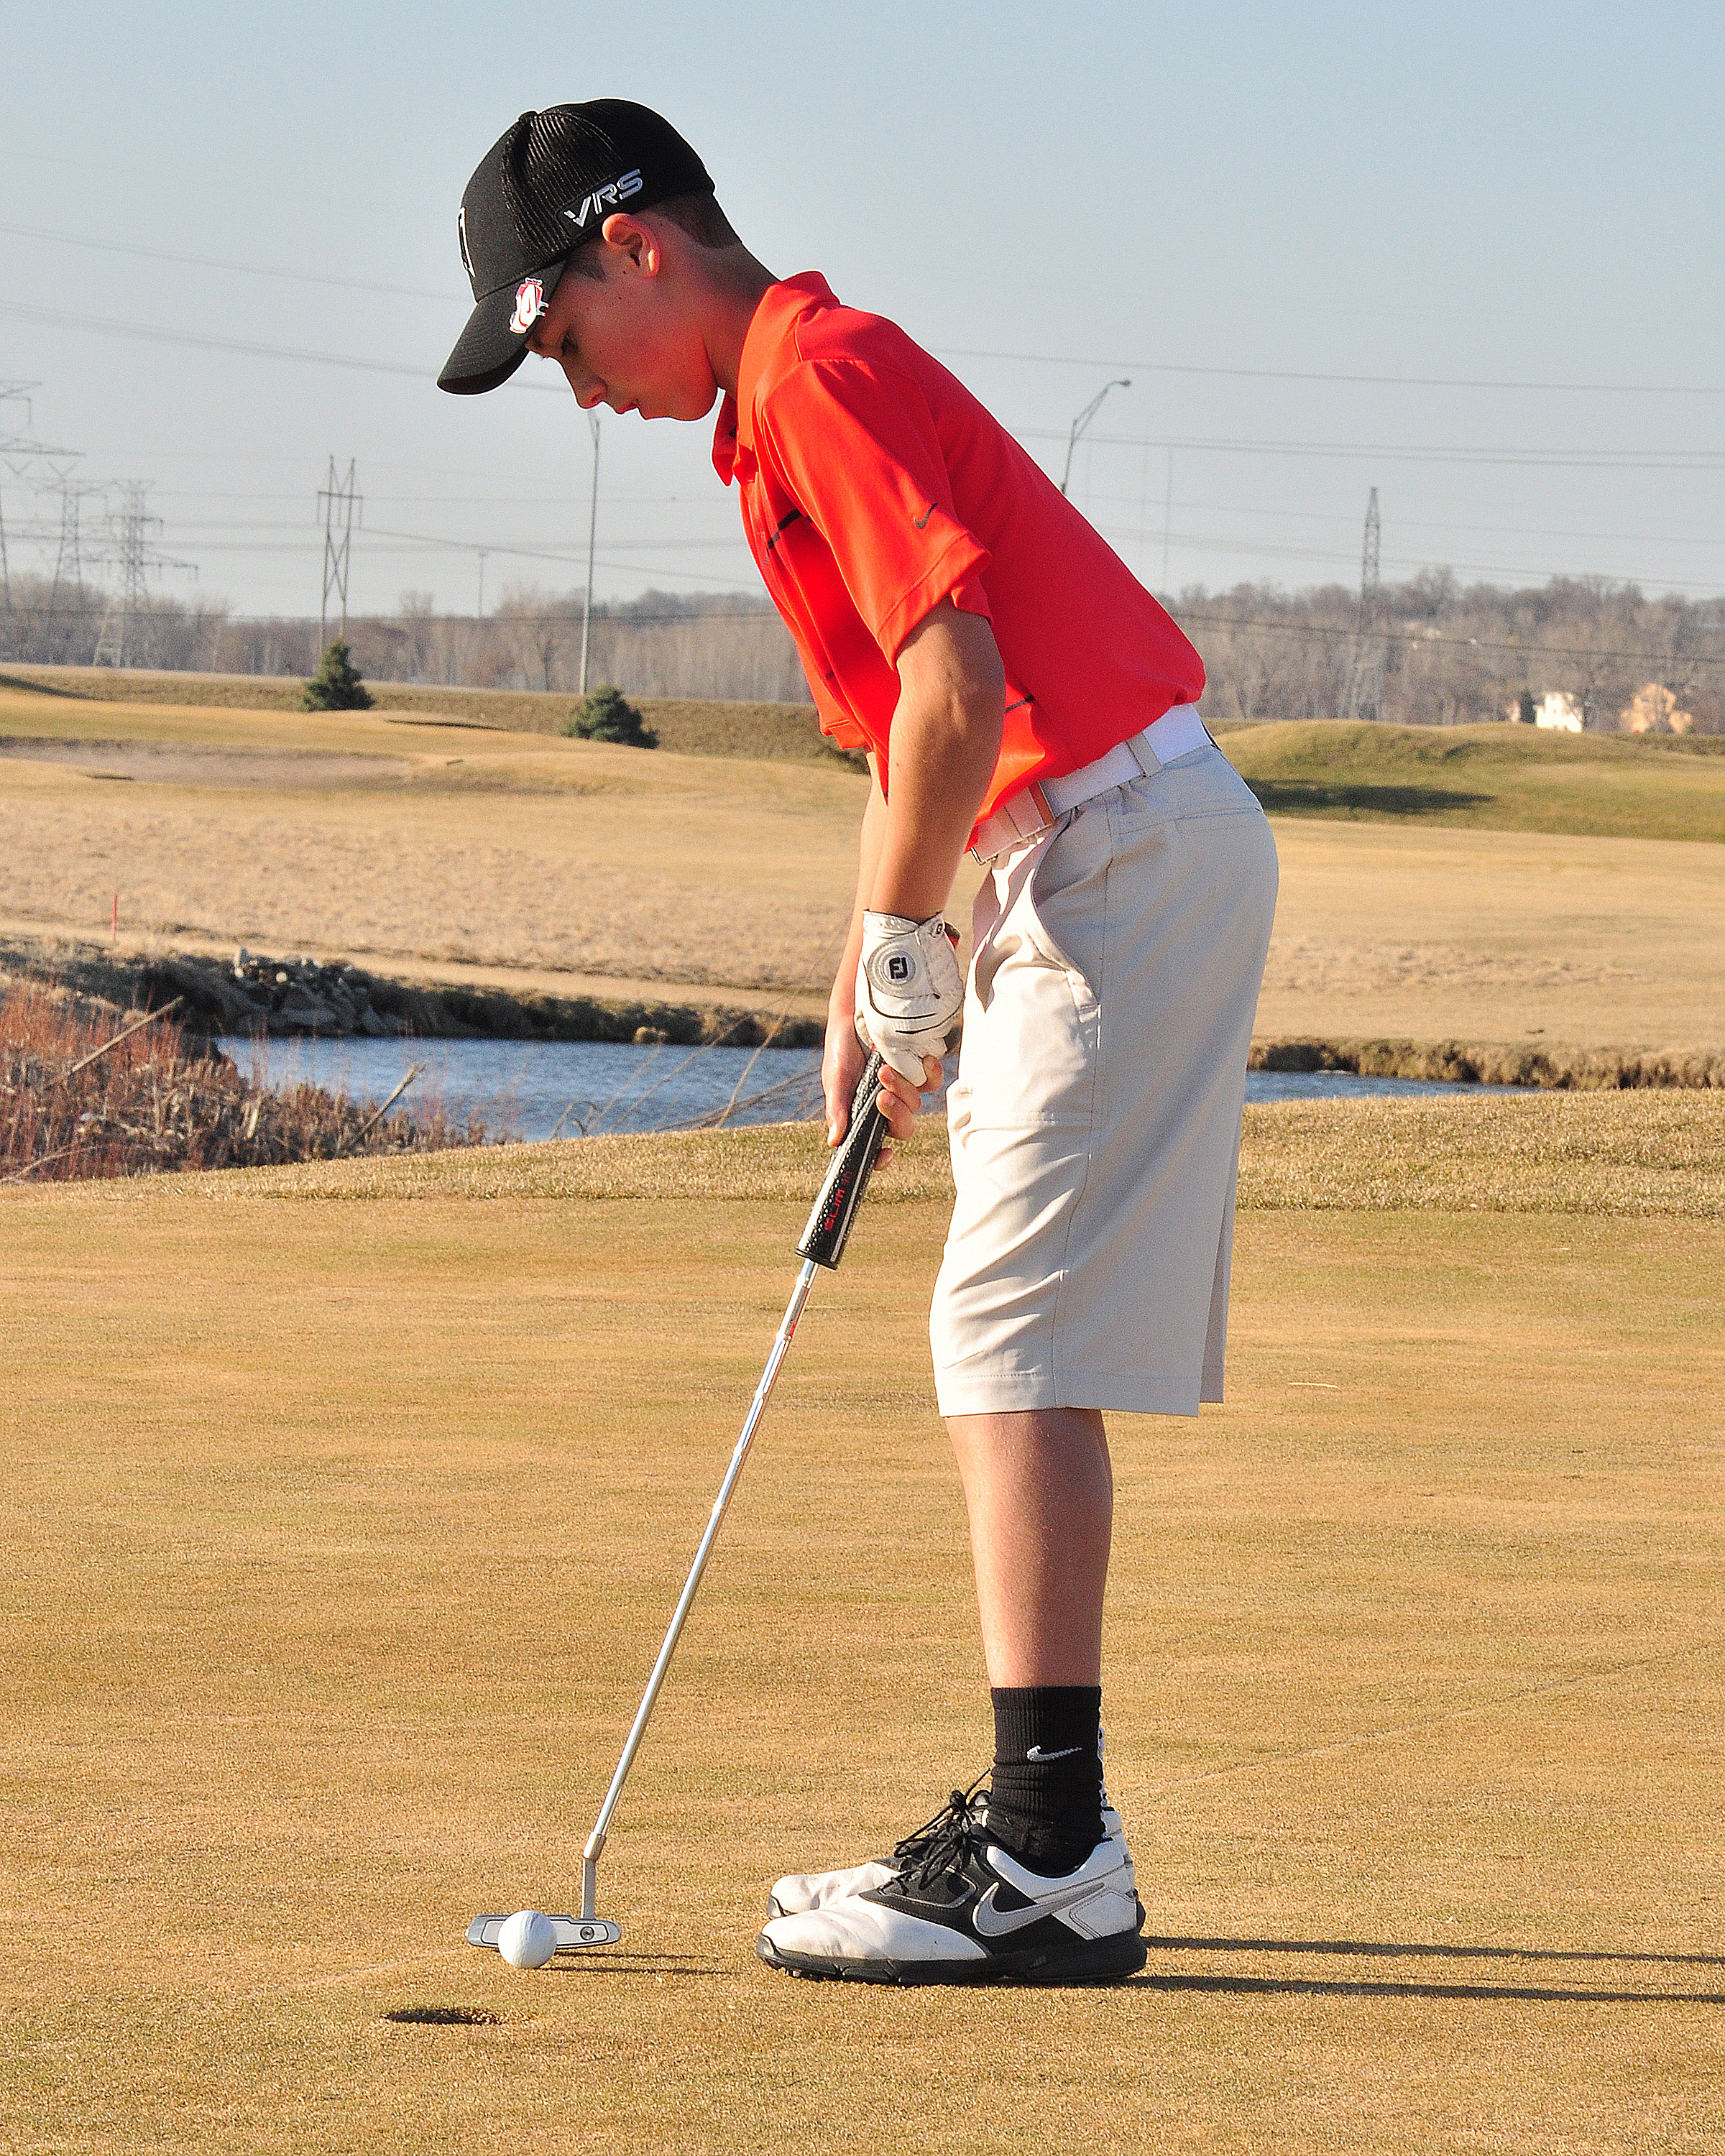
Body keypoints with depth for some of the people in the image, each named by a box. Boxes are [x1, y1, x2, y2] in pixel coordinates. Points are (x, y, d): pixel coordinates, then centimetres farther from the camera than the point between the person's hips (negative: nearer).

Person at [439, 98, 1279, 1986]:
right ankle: (1043, 1827, 20)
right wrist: (870, 989, 18)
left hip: (1126, 850, -11)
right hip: (1107, 858, 11)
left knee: (1021, 1338, -13)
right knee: (1012, 1342, 14)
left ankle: (1049, 1870, -15)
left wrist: (899, 956, -11)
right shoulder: (795, 395, 19)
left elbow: (957, 694, -23)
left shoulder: (818, 374, -14)